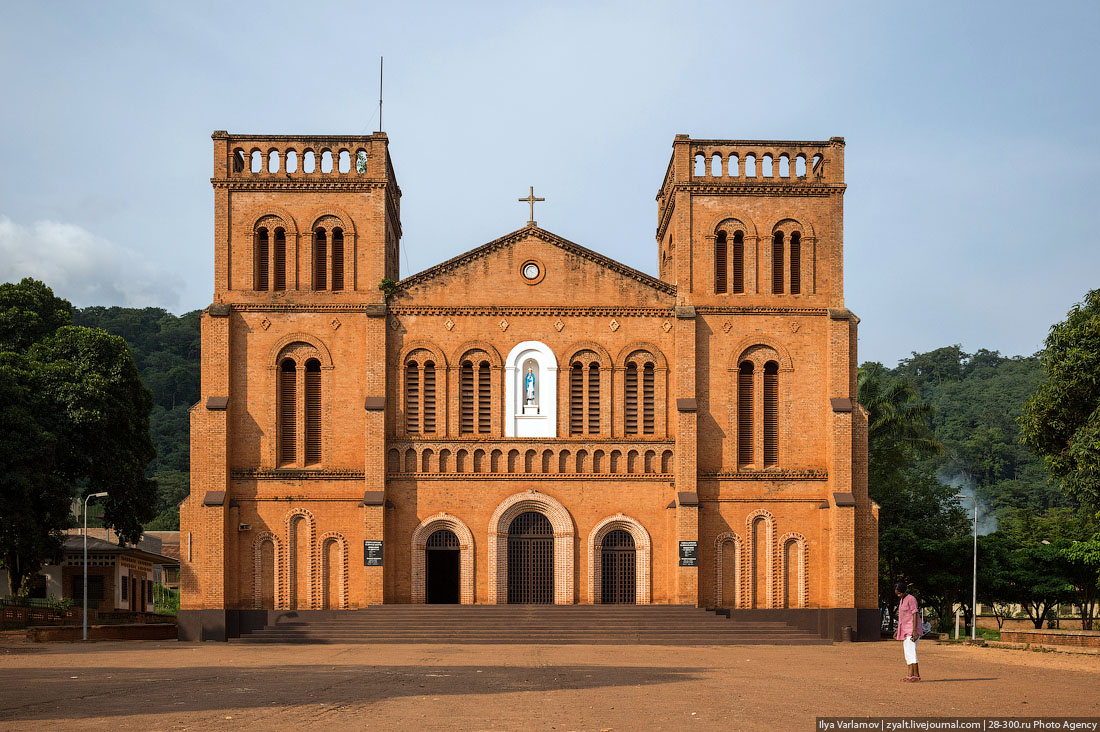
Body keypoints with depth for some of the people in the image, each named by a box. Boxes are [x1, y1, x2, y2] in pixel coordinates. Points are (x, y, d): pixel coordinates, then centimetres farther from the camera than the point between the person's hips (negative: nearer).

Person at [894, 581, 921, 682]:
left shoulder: (911, 599, -10)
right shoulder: (902, 600, 18)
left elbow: (915, 615, -15)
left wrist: (914, 631, -22)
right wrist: (897, 631, 21)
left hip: (912, 630, -10)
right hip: (905, 631, 10)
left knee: (910, 651, -15)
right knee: (907, 653, 7)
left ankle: (915, 675, -17)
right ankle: (911, 675, 8)